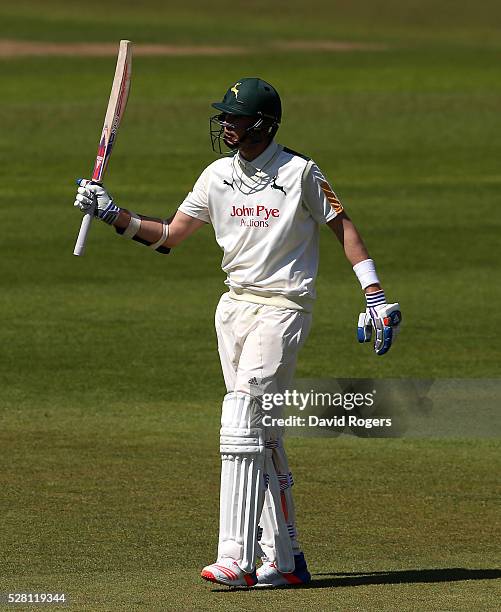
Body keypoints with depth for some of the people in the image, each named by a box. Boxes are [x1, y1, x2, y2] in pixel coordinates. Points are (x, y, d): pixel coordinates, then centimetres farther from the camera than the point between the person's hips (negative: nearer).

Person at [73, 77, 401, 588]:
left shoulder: (299, 172, -6)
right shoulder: (217, 177, 9)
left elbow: (343, 227, -2)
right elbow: (169, 236, 12)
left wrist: (375, 296, -8)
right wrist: (113, 214, -1)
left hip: (283, 307, -6)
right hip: (234, 306, 6)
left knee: (242, 413, -20)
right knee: (262, 435, 7)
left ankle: (237, 559, -24)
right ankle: (284, 560, 12)